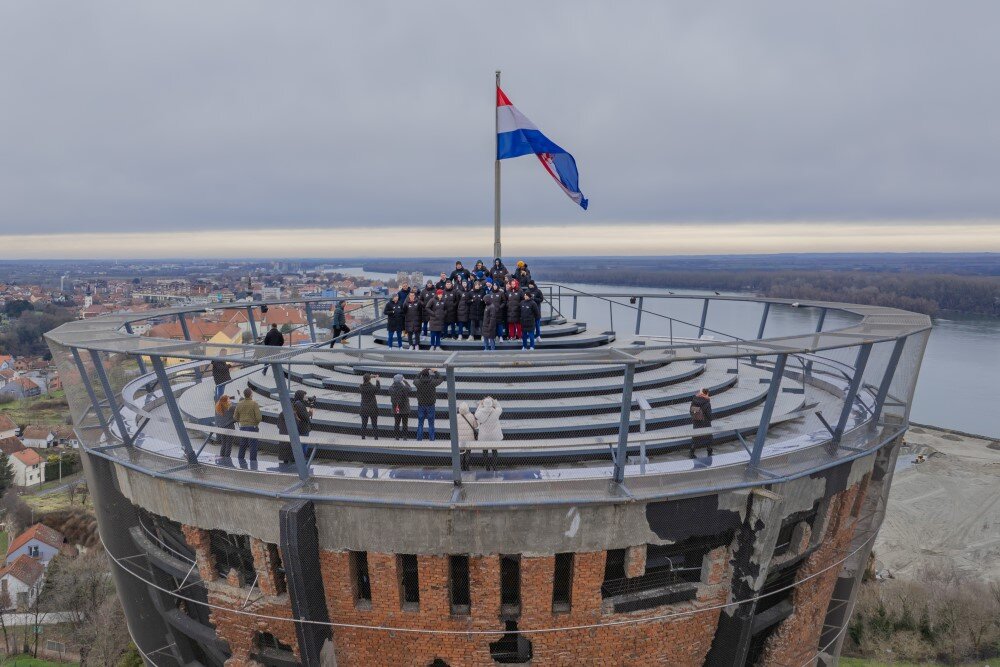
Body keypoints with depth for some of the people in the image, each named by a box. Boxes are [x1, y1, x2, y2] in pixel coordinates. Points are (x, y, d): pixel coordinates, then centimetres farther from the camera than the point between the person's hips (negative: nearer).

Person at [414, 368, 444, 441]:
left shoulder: (418, 383, -9)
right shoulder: (432, 382, -14)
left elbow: (415, 380, 16)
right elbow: (441, 379, 3)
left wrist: (421, 372, 17)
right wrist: (435, 372, 13)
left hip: (421, 405, 2)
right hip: (430, 405, -2)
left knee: (420, 424, 10)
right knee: (431, 424, 6)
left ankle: (419, 439, 11)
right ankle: (432, 439, 6)